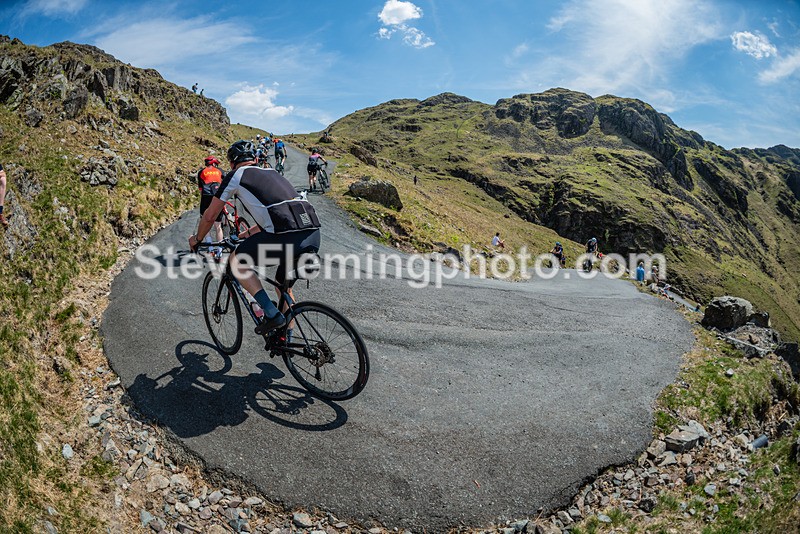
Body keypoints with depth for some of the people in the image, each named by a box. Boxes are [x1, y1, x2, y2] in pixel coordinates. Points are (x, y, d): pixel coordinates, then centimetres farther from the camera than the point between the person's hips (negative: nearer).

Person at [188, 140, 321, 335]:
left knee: (237, 260, 18)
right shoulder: (272, 172, 32)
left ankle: (271, 313, 7)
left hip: (286, 237, -7)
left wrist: (196, 239, 38)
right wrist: (247, 233, 56)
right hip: (314, 235, 7)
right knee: (283, 283, 30)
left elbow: (210, 216, 19)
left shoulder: (235, 175, 14)